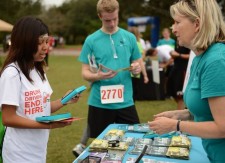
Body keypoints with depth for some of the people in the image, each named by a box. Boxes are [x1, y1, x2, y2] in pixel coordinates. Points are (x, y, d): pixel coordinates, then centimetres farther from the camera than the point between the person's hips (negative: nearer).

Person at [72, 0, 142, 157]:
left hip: (125, 102, 2)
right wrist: (97, 76, -23)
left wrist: (136, 68, -12)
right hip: (99, 103, -1)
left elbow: (138, 65, 11)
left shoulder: (129, 37, 4)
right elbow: (85, 73, -1)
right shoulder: (91, 40, -2)